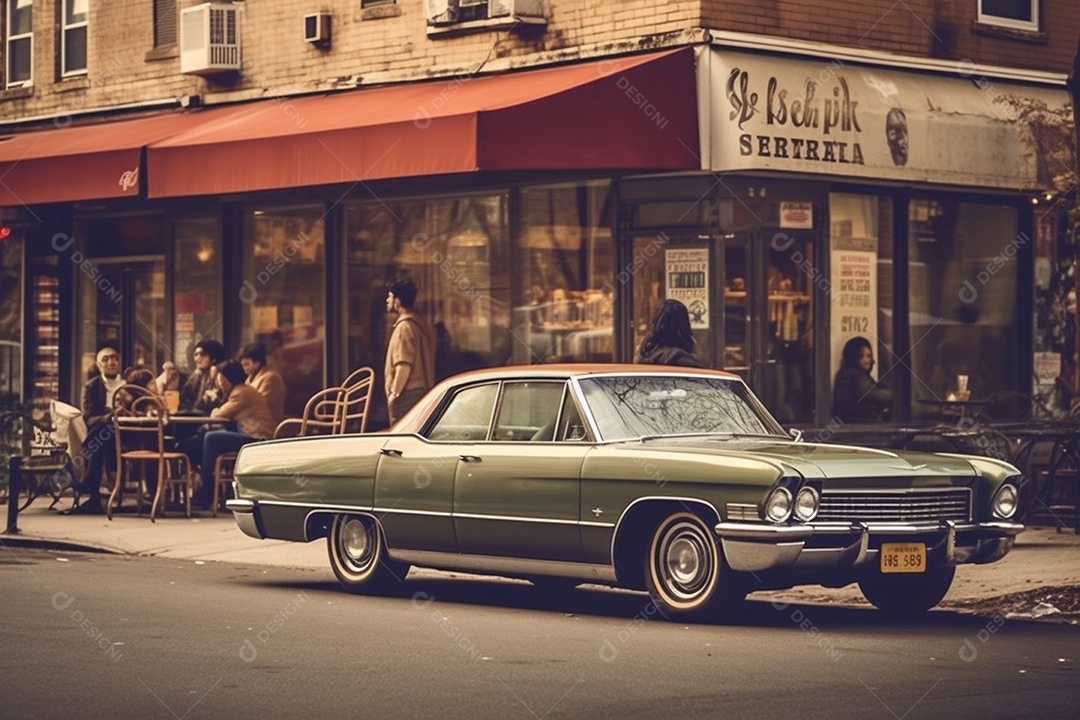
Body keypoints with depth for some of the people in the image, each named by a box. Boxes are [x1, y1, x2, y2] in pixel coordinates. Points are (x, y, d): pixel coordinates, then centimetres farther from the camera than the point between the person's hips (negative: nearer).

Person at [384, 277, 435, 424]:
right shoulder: (419, 325, 15)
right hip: (421, 390, 10)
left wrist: (394, 393, -14)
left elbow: (404, 365, -20)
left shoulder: (404, 327, -14)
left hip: (407, 394, -10)